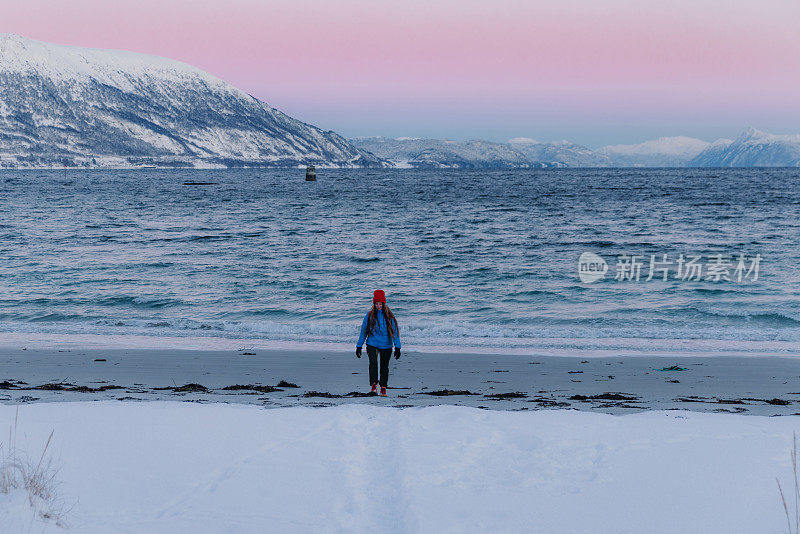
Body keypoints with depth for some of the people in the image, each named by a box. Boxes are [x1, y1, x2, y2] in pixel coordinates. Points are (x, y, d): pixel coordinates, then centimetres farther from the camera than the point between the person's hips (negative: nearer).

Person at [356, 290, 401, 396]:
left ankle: (383, 388, 20)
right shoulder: (370, 315, 0)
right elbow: (363, 331, 7)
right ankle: (374, 385, -23)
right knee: (373, 362, -24)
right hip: (372, 344, 0)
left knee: (384, 367, 6)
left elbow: (395, 331, -1)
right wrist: (359, 346, 7)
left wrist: (397, 347, -7)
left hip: (386, 346, 0)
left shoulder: (389, 316, -2)